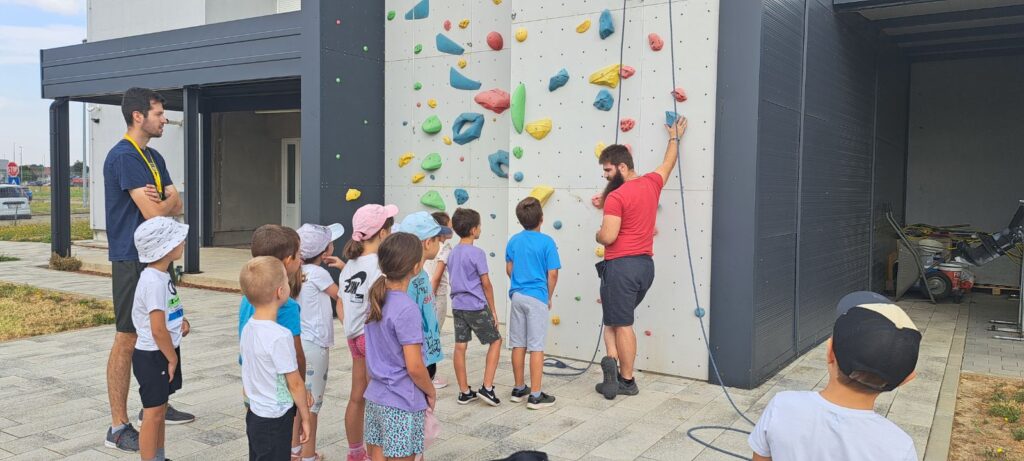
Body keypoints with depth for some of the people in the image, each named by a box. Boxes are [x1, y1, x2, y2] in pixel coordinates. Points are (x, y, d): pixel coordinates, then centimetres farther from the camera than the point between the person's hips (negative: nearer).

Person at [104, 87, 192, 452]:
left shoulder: (154, 158, 14)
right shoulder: (124, 156, -15)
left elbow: (177, 207, 8)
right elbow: (154, 213, -22)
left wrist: (161, 201, -13)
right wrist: (167, 200, -1)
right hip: (132, 259, -9)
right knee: (127, 339, -4)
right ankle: (118, 428, 3)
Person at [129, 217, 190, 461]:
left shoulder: (163, 276, 7)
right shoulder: (153, 281, -24)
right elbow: (158, 330, -24)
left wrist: (180, 322, 7)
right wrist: (173, 358, -14)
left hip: (164, 354, 10)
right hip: (152, 357, -10)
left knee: (160, 411, 20)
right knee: (153, 414, 1)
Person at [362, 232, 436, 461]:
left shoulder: (376, 299, 2)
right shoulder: (407, 309, -21)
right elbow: (414, 367, -19)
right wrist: (431, 392, -3)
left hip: (375, 397, 7)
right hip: (402, 404, -7)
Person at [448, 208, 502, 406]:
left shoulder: (452, 253, 8)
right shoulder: (477, 253, -14)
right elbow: (486, 284, -12)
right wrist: (493, 309, -4)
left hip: (457, 306, 7)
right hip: (476, 307, -7)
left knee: (460, 347, 8)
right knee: (495, 341, 8)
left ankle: (464, 392, 15)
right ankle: (487, 388, 2)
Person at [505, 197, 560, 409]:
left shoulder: (513, 241, 5)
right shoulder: (546, 242, -10)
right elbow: (552, 274, -9)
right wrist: (549, 297, 4)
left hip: (517, 296, 5)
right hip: (537, 298, -5)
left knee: (518, 345, 12)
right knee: (536, 347, -1)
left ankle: (519, 389, 23)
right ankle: (535, 395, 2)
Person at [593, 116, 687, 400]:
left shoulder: (616, 197, -16)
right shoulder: (651, 184, 7)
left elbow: (607, 237, -21)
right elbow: (669, 163, 26)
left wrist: (598, 235, 2)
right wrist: (674, 137, 42)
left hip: (621, 266, -8)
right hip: (646, 265, 8)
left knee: (621, 324, 2)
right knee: (618, 318, 18)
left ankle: (627, 381, 5)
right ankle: (614, 362, 7)